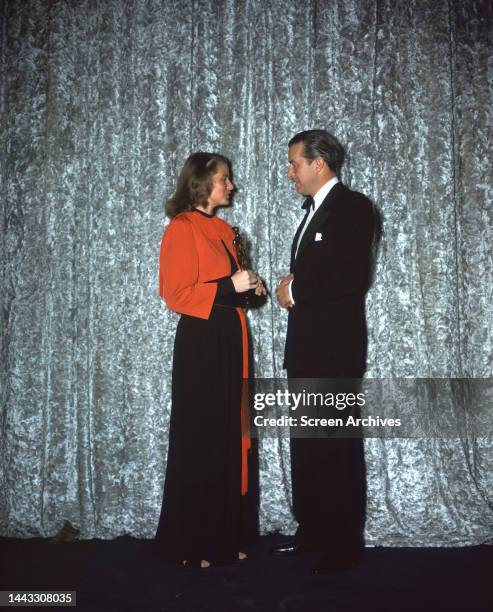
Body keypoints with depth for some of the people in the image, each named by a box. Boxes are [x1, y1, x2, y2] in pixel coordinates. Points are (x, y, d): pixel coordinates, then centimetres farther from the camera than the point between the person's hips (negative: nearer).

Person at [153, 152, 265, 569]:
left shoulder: (222, 229, 16)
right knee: (199, 441, 0)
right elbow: (176, 294, -16)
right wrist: (230, 286, -19)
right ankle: (191, 544, 14)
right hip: (200, 342, -8)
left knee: (230, 439, 11)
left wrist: (248, 285, 5)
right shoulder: (182, 229, -10)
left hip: (229, 339, 8)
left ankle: (224, 536, 22)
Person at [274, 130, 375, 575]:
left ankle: (344, 542, 12)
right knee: (306, 445, 14)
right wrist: (292, 284, 2)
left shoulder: (353, 207, -8)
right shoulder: (313, 210, 19)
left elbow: (353, 277, -19)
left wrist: (296, 293, -11)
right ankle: (311, 529, 26)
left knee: (339, 447, 0)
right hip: (305, 347, 9)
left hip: (336, 349, -9)